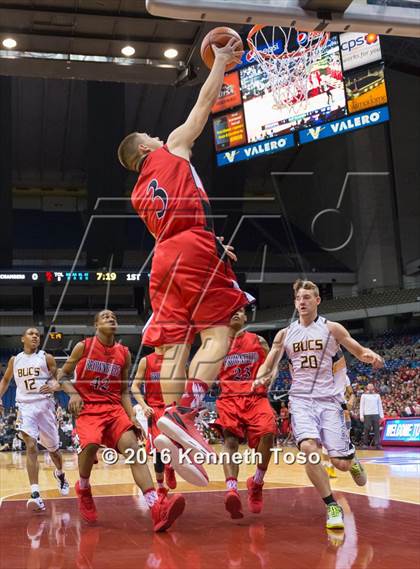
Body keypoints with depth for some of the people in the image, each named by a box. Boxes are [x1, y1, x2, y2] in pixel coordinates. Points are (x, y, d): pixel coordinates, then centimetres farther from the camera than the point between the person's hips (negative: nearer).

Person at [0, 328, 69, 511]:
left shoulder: (47, 358, 1)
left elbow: (59, 380, 2)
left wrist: (54, 386, -21)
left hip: (44, 404, 0)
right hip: (25, 405, 0)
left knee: (53, 448, 13)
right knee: (31, 447, -18)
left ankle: (60, 474, 46)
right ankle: (35, 494, -22)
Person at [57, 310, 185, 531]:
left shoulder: (124, 353, 9)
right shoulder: (83, 346, 2)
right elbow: (63, 375, 9)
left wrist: (132, 418, 1)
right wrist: (73, 393, -11)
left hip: (114, 408, 3)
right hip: (87, 407, -3)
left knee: (133, 448, -18)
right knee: (90, 444, -31)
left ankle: (157, 508, -31)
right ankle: (83, 489, 3)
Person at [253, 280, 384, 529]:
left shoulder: (331, 328, 2)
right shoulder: (285, 334, 8)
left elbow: (360, 352, 6)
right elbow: (268, 365, 11)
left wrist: (372, 356, -18)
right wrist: (260, 378, -12)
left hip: (329, 399, -1)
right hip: (301, 399, 1)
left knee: (341, 463, -3)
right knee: (309, 449, -25)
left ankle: (352, 459, 37)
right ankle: (333, 507, -9)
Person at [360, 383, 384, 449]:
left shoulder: (377, 395, 15)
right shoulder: (364, 395, 9)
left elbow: (380, 406, 14)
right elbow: (361, 406, 5)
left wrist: (381, 415, 5)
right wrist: (361, 416, -4)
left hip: (376, 414, 2)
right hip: (367, 415, -2)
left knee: (377, 430, -3)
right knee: (366, 430, -2)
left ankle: (377, 444, -3)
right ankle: (365, 444, 5)